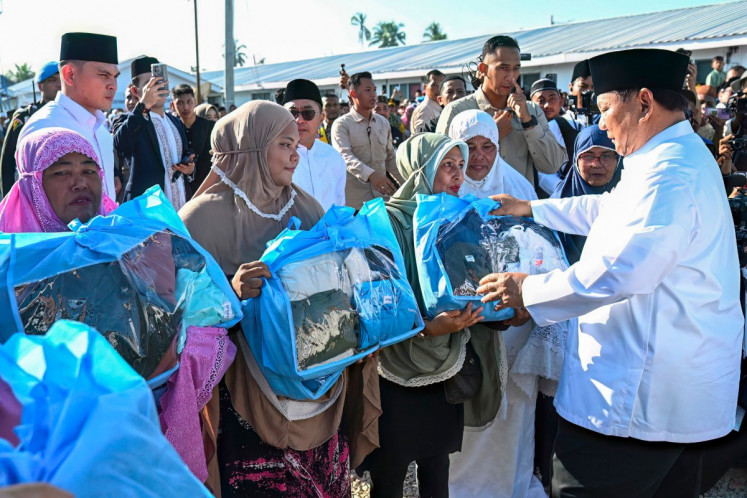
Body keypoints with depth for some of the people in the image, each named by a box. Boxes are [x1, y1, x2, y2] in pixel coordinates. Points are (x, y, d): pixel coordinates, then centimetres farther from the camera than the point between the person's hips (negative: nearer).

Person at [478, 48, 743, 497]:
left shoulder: (669, 173, -22)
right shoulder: (679, 156, 13)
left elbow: (618, 271, -29)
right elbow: (609, 209, 25)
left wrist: (528, 291, -17)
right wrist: (531, 208, 26)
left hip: (643, 393, -11)